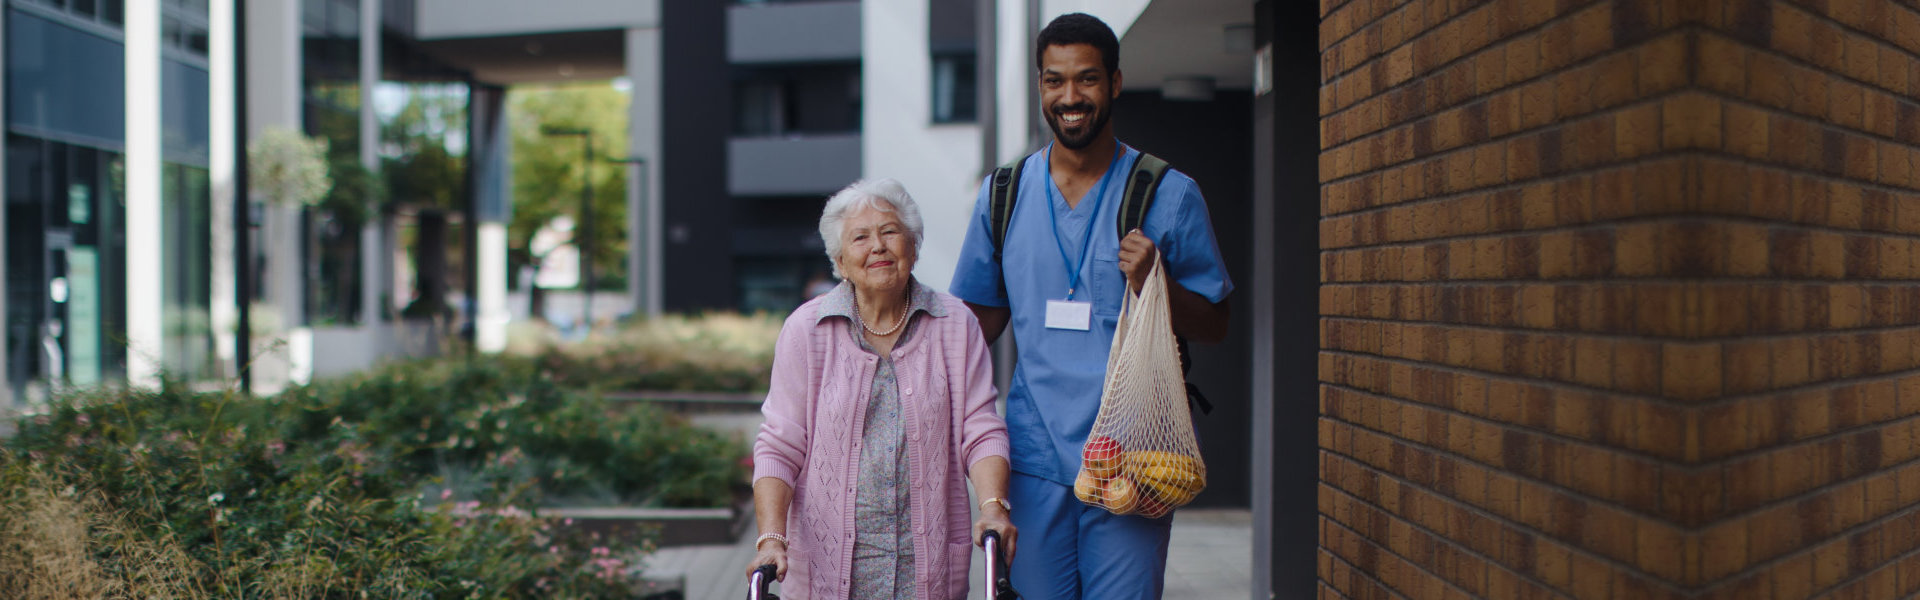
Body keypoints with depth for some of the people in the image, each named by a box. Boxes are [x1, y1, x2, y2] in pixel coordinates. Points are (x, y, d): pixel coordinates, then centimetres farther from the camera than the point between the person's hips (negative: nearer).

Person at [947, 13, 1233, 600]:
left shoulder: (1169, 195, 0)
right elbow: (982, 319, 17)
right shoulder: (1004, 194, 9)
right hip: (1034, 459, 3)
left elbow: (1214, 325, 5)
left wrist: (1154, 284, -14)